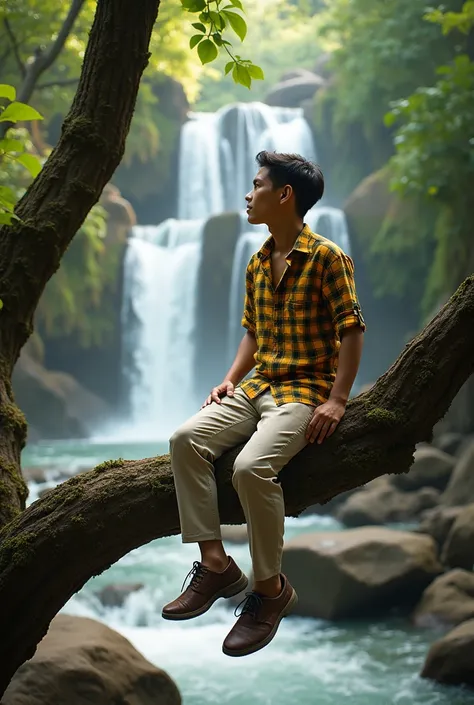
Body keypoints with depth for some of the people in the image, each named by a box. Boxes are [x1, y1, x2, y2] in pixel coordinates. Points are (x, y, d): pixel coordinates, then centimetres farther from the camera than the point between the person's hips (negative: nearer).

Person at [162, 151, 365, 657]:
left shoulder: (326, 257, -8)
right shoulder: (257, 264, 15)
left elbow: (351, 330, -11)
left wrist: (336, 400, -18)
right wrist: (230, 379, 7)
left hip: (306, 391, -7)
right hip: (257, 387, 8)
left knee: (252, 466, -32)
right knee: (186, 439, -17)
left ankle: (270, 588, -14)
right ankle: (215, 564, -14)